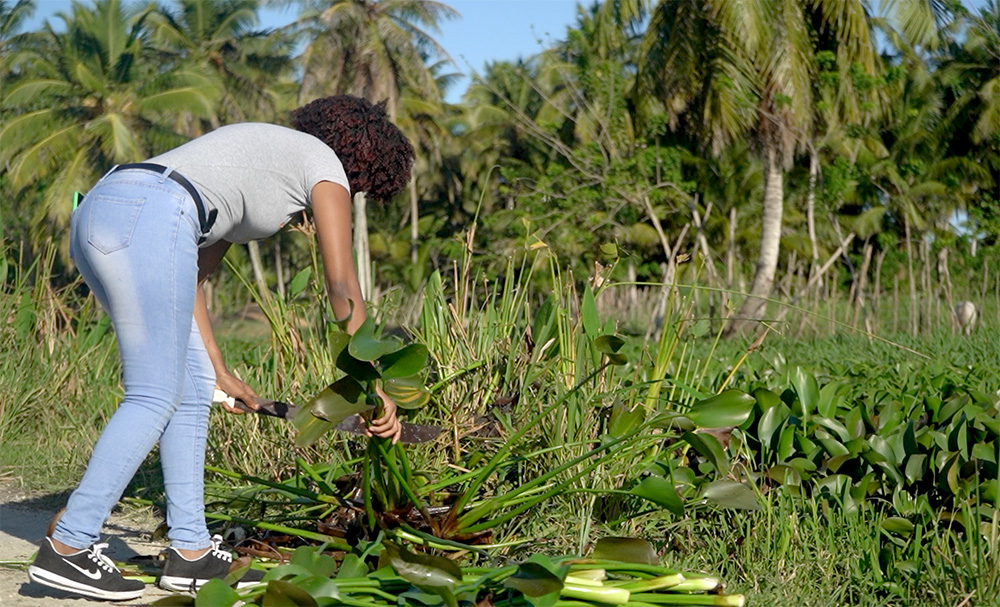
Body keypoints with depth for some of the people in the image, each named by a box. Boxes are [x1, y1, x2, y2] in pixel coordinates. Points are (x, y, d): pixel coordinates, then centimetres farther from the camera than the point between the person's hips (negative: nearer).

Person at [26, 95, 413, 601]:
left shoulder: (262, 166, 34)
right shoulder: (326, 163, 11)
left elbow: (190, 273, 30)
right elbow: (343, 285, 7)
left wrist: (217, 370, 28)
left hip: (95, 216, 9)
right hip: (145, 218, -9)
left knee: (193, 387, 12)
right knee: (156, 397, -5)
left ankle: (191, 552, 13)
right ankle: (66, 548, -2)